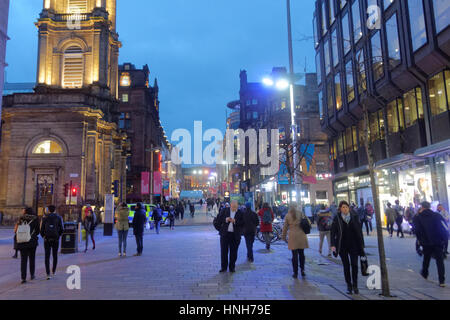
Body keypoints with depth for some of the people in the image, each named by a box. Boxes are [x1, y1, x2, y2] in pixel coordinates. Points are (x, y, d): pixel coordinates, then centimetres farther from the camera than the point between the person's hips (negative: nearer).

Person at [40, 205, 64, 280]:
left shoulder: (45, 218, 0)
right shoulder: (59, 218, 0)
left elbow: (42, 229, -2)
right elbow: (62, 229, -3)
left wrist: (43, 236, 15)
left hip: (47, 239, -1)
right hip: (56, 240, 1)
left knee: (47, 257, 1)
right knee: (55, 256, 16)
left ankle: (48, 274, -7)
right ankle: (53, 271, 29)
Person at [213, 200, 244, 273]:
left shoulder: (240, 213, 4)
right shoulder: (224, 211, 6)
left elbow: (243, 224, -4)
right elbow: (216, 221, 5)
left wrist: (235, 221, -16)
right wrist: (225, 220, -9)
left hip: (235, 235, 0)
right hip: (225, 234, 1)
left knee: (233, 252, 3)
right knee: (224, 251, 2)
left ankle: (232, 267, 16)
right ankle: (224, 267, 11)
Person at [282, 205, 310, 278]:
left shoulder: (287, 216, 5)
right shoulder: (300, 213, 8)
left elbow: (285, 227, 7)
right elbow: (308, 221, 4)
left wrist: (283, 237, 14)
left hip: (293, 236, -2)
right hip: (301, 235, 2)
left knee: (295, 255, 2)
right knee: (301, 253, 14)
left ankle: (295, 273, 4)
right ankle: (302, 270, 13)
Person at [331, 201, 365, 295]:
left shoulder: (354, 216, -1)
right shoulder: (337, 218, -4)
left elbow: (359, 231, 4)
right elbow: (333, 232, -3)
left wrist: (362, 244, 3)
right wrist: (333, 245, -11)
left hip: (354, 245, 1)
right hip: (342, 246, 0)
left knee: (354, 264, -3)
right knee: (346, 266, 7)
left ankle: (355, 285, 12)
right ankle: (349, 285, 19)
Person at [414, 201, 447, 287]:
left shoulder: (418, 217, -2)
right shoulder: (437, 215, 1)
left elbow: (417, 231, -7)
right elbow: (445, 227, 0)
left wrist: (420, 240, 5)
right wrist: (445, 238, 9)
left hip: (426, 242, 0)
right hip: (439, 242, 0)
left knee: (426, 259, 20)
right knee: (440, 261, 2)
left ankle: (424, 274, 39)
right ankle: (442, 281, -2)